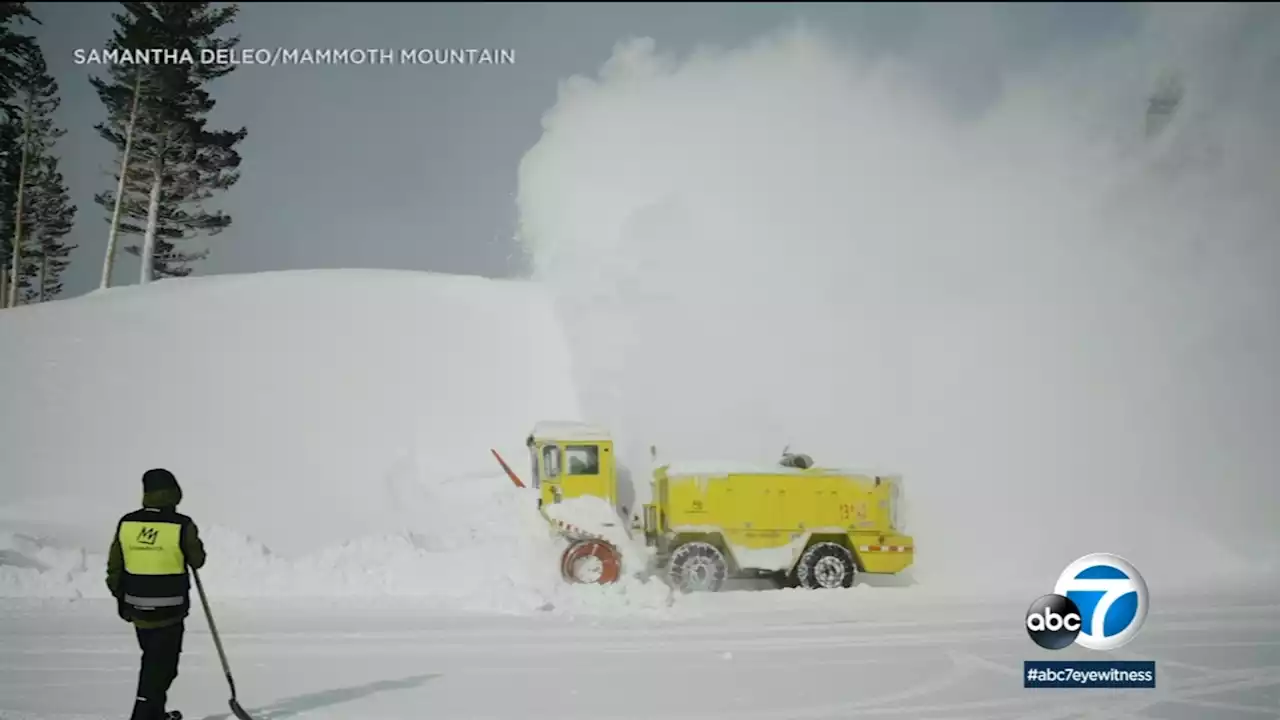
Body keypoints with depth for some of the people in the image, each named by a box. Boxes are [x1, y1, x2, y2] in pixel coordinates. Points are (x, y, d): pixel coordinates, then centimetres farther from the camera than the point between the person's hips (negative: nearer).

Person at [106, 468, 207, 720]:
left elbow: (114, 567, 5)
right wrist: (193, 544, 17)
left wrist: (120, 597, 18)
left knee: (153, 661, 22)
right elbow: (197, 560, -2)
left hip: (137, 607, 5)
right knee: (162, 664, 4)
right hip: (169, 610, -5)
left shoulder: (126, 523, -3)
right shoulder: (182, 525, -16)